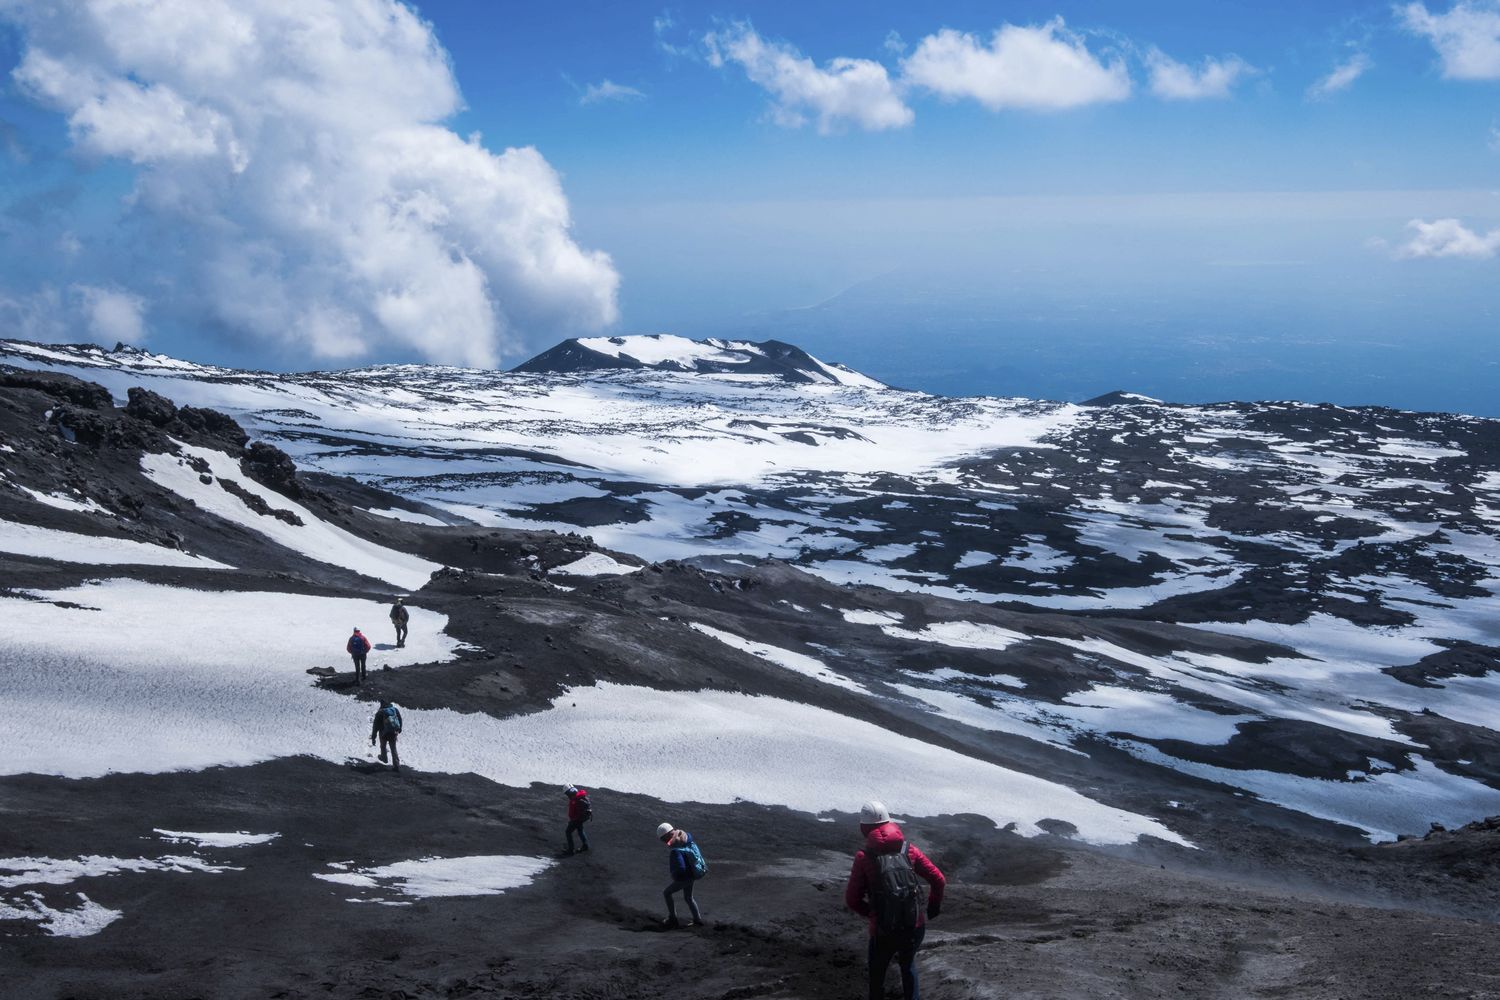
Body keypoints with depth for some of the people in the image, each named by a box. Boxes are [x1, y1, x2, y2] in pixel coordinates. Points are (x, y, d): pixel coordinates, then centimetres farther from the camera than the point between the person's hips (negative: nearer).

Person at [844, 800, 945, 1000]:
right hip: (916, 926, 3)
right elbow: (939, 880, 1)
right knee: (908, 965, 29)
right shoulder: (908, 849, -1)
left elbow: (852, 900, -7)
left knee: (877, 975, 20)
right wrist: (932, 910, 17)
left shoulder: (864, 857, -9)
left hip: (884, 931, -3)